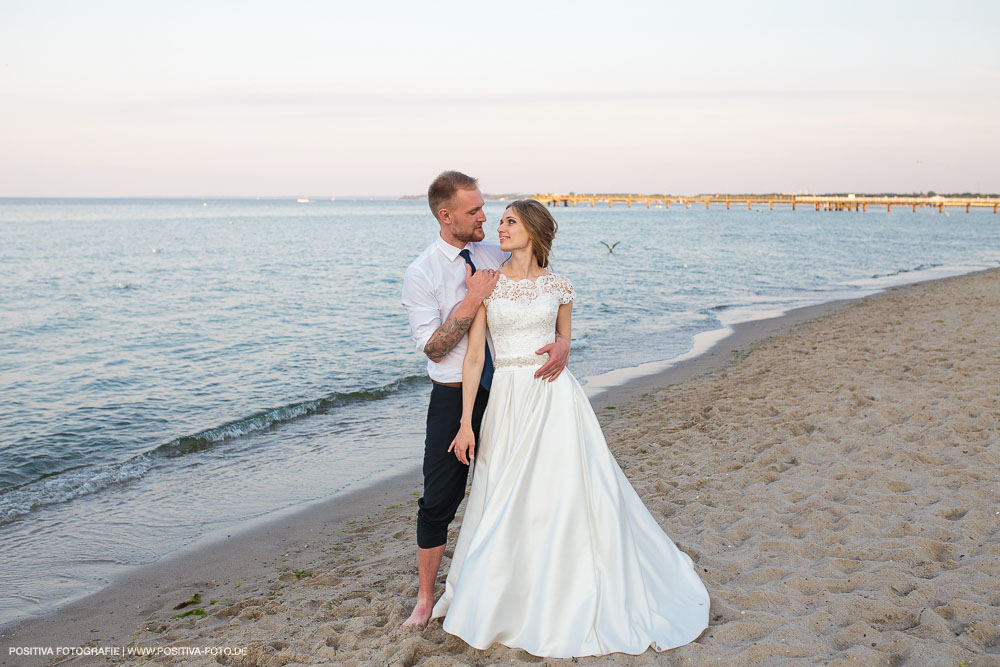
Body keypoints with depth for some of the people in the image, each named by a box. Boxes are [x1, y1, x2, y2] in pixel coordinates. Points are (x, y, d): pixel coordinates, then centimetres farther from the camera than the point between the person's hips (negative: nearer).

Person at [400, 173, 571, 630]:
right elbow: (433, 348, -15)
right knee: (439, 501, 3)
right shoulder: (421, 274, -10)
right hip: (455, 398, -4)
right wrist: (473, 297, -22)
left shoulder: (497, 258, 2)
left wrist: (562, 340, -16)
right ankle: (426, 598, 22)